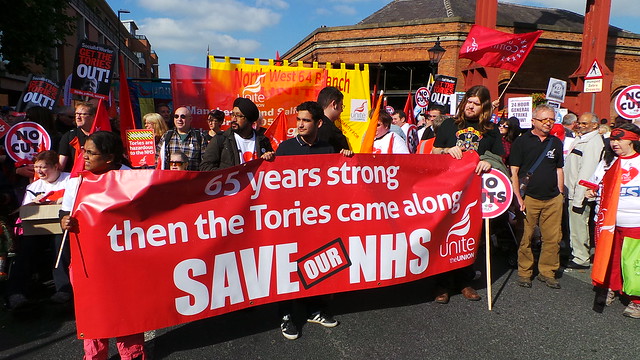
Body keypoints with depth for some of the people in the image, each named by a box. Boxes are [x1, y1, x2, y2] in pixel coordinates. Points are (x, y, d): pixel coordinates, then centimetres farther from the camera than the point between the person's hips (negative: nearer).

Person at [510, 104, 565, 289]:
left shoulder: (556, 143, 14)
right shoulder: (521, 141, 0)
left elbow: (559, 170, 21)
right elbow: (514, 172, -3)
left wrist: (560, 194, 14)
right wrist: (518, 198, -9)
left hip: (553, 199, 4)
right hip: (529, 198, -4)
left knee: (553, 238, 4)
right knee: (525, 238, 0)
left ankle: (547, 272, 19)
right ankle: (524, 272, 14)